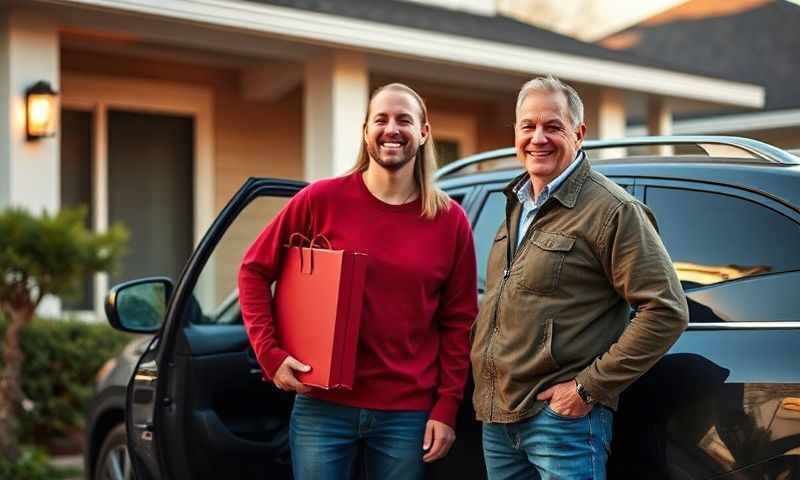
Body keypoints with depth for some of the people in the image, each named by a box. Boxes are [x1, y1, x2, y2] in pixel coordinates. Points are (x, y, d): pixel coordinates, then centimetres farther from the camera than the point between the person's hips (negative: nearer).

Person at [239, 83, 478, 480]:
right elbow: (254, 270, 5)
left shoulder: (450, 220, 2)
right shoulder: (321, 200, -2)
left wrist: (446, 409, -1)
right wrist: (270, 353, -5)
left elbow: (457, 323, 4)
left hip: (409, 413, 1)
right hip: (324, 405, -1)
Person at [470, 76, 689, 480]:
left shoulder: (611, 210, -11)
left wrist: (591, 387, -17)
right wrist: (485, 388, 14)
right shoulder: (517, 205, 14)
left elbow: (666, 311, -16)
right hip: (496, 416, 8)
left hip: (562, 417, -8)